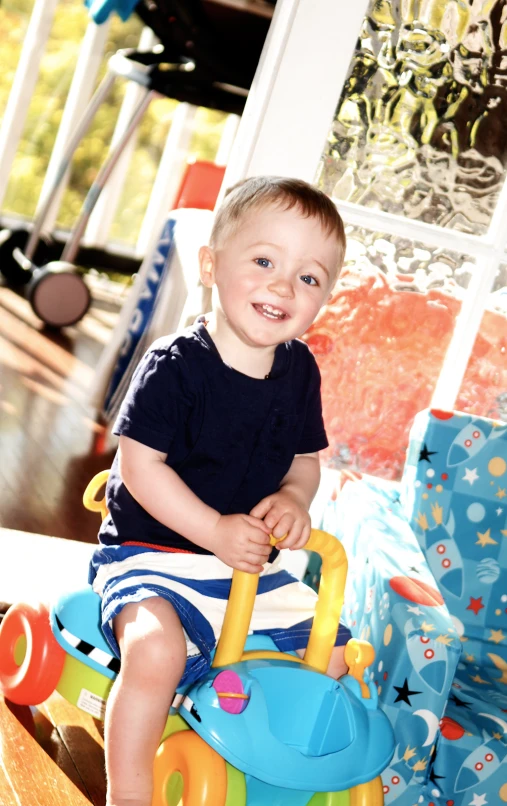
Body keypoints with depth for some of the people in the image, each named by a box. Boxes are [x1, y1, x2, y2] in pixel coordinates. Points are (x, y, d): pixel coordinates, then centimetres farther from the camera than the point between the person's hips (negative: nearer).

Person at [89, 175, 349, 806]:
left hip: (252, 565, 7)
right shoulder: (175, 365, -18)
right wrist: (215, 530, -24)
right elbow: (139, 463, -20)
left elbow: (305, 458, 12)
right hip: (152, 553, -6)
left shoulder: (300, 371, 2)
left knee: (330, 656, 7)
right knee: (156, 648, -32)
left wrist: (294, 498, -11)